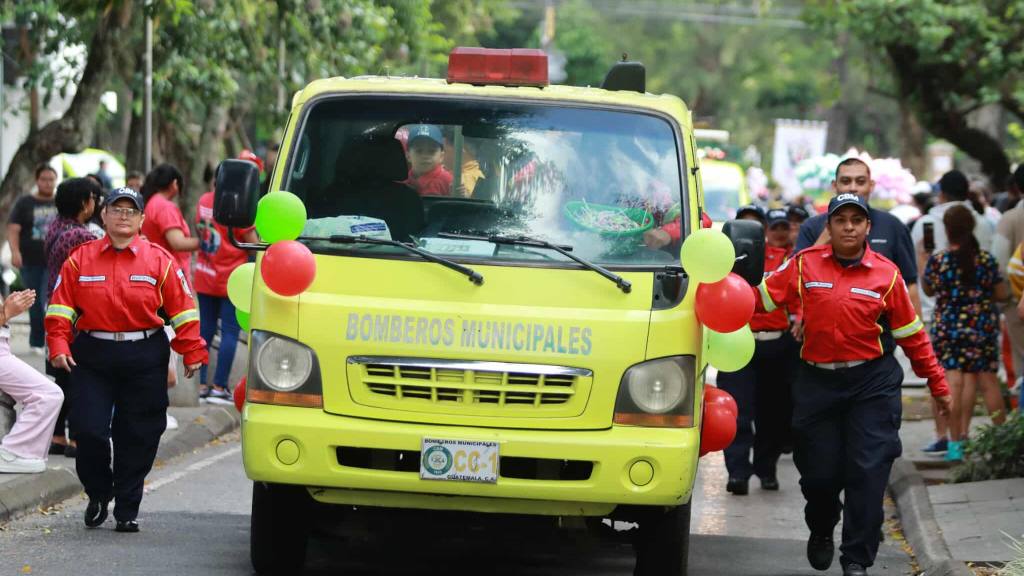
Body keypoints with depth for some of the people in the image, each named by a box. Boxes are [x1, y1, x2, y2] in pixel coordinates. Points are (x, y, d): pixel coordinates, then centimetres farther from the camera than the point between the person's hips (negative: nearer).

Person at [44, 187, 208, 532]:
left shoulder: (159, 260, 3)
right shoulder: (81, 259, 5)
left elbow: (182, 308, 2)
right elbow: (61, 306, 3)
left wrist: (193, 352, -3)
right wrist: (58, 346, -9)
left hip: (144, 361, 0)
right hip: (92, 358, 0)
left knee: (137, 438, 3)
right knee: (88, 429, -6)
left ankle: (127, 510, 14)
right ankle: (98, 495, 20)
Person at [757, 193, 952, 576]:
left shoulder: (886, 273, 0)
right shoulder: (804, 265, 2)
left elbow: (911, 335, 6)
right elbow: (758, 299, 4)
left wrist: (938, 385, 9)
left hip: (873, 385, -1)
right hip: (818, 382, 1)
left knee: (868, 473, -6)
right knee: (819, 473, 6)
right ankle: (821, 533, 38)